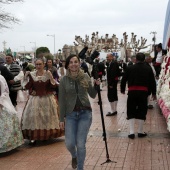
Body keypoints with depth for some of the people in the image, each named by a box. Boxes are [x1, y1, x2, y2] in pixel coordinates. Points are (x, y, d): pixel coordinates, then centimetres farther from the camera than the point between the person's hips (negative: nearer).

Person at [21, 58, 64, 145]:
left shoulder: (48, 73, -3)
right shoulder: (32, 74, 0)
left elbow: (53, 86, -7)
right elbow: (28, 87, 9)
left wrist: (51, 77, -19)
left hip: (47, 98, -1)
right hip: (35, 99, 1)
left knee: (47, 116, 6)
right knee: (33, 116, -5)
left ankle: (47, 134, 23)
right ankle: (33, 136, 1)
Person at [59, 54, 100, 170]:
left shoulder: (85, 77, -1)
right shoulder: (64, 80, -2)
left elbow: (92, 95, 7)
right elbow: (62, 101, 1)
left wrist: (96, 85, -12)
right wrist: (61, 119, 2)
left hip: (85, 113, 0)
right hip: (71, 114, 0)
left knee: (81, 144, -1)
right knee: (70, 143, -2)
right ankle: (74, 156, 35)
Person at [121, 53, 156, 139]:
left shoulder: (129, 68, 1)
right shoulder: (148, 69, 4)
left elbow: (123, 80, 5)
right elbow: (152, 82, 6)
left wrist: (122, 90, 20)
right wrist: (153, 93, 16)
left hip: (132, 92, 0)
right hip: (143, 92, 0)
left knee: (131, 112, 7)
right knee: (142, 112, 9)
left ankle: (131, 132, 2)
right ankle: (140, 132, 15)